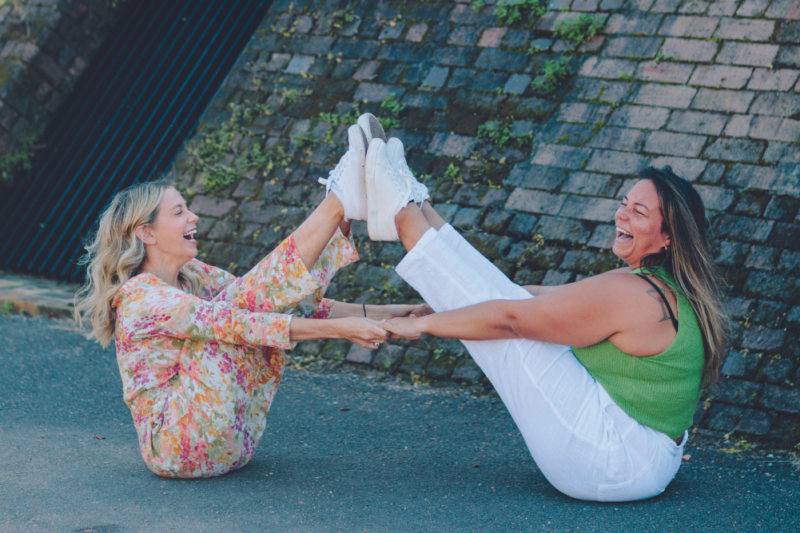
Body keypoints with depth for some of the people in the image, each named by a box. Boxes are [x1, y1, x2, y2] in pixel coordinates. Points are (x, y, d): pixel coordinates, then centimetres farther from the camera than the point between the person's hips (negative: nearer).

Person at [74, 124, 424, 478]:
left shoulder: (194, 277, 12)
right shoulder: (141, 297, -13)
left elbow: (281, 301, 7)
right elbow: (233, 324, -25)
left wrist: (372, 313, -3)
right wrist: (337, 328, -30)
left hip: (233, 443, 8)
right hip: (178, 448, -8)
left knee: (271, 294, -3)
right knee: (238, 301, -19)